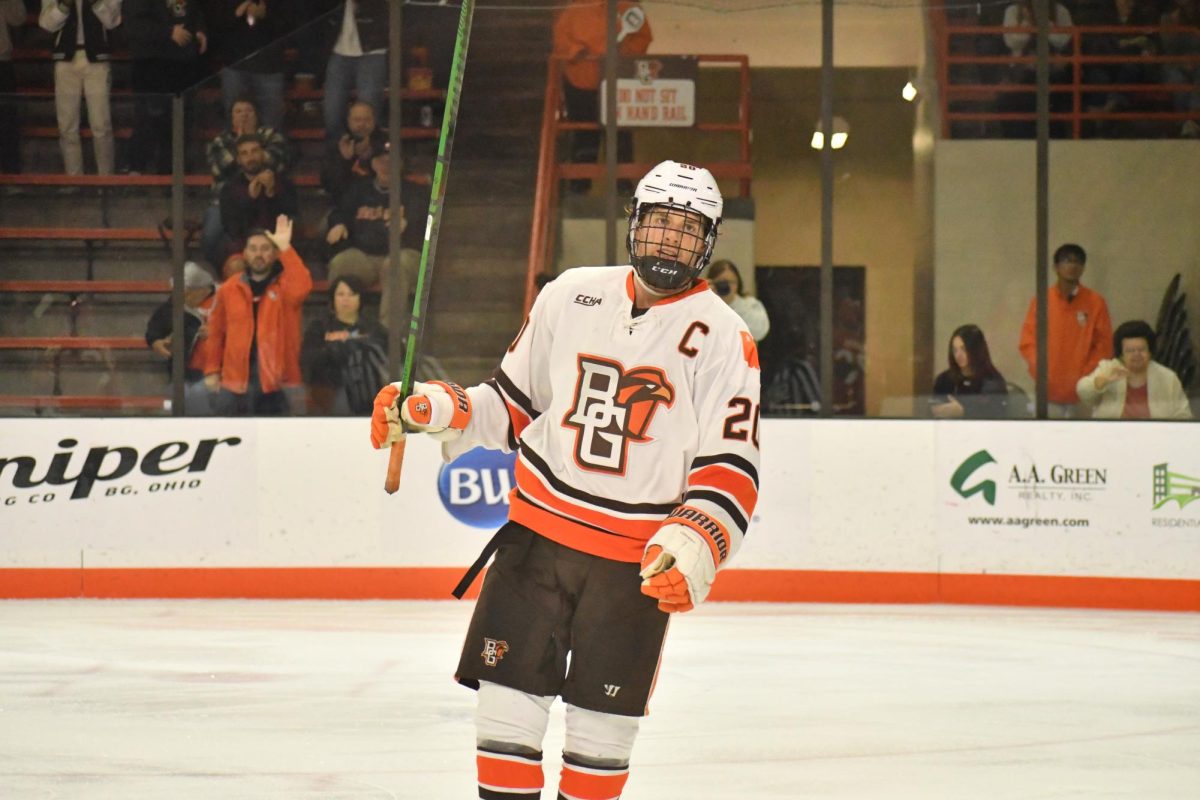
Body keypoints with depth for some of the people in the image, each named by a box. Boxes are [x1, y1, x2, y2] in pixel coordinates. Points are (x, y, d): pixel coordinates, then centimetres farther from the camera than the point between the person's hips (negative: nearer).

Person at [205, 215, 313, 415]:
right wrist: (212, 370, 6)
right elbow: (216, 332, 11)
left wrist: (285, 249, -25)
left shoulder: (285, 286, 2)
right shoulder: (229, 289, 8)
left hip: (275, 377, -1)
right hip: (236, 378, 1)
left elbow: (302, 287, -23)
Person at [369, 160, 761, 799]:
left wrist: (696, 543, -24)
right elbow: (513, 403, 14)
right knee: (508, 699, -2)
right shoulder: (570, 296, 4)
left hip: (637, 555, -2)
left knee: (604, 722, 5)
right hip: (539, 528, 2)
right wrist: (436, 409, -3)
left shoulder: (722, 337, -5)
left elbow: (731, 466, -8)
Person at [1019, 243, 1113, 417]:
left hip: (1082, 392, -1)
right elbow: (1028, 341, 5)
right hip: (1049, 391, 1)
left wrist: (1086, 376, -8)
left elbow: (1104, 344, 2)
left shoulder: (1096, 303, 3)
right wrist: (1040, 373, -8)